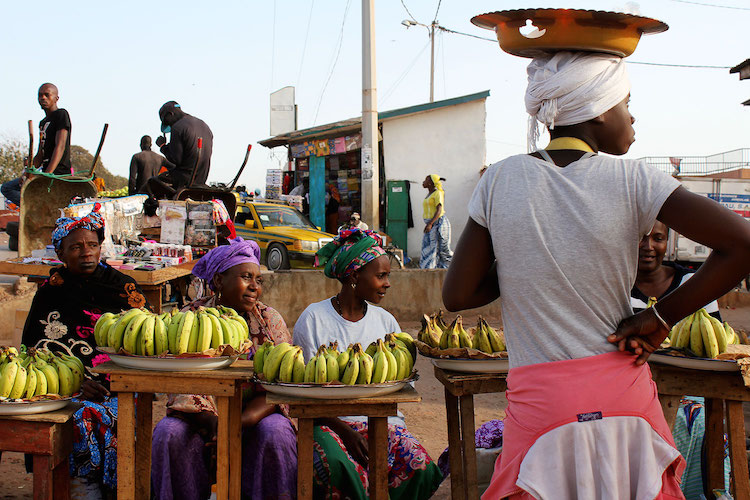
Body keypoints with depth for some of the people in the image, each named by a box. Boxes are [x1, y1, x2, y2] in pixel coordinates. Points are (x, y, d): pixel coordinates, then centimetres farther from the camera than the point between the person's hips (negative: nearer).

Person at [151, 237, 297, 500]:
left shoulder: (270, 320, 1)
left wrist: (242, 422, -25)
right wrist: (212, 422, -27)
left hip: (254, 419, 0)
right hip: (201, 419, 0)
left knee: (276, 435, -30)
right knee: (169, 433, -27)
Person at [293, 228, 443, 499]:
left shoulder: (385, 321, 10)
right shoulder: (314, 319, -2)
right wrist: (343, 429, -17)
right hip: (330, 420, -3)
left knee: (420, 467, -25)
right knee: (336, 464, -37)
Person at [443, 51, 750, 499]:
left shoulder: (500, 181, -4)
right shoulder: (633, 181, -8)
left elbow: (457, 296, -2)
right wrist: (661, 317, -6)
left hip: (540, 404, 0)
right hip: (624, 395, 0)